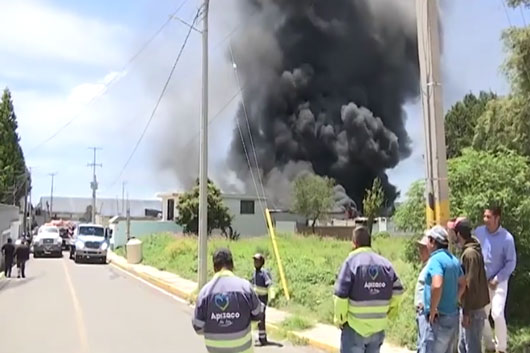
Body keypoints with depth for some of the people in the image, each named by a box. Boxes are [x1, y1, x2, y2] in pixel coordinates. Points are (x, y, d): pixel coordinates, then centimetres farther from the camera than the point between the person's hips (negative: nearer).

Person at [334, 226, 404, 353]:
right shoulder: (385, 263, 2)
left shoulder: (351, 262, -13)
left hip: (355, 327, -5)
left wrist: (340, 319, -2)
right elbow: (397, 291, 2)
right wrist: (386, 314, 13)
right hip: (378, 327, 5)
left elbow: (341, 295, -16)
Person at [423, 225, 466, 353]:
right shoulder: (453, 259, 12)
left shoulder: (436, 259, -17)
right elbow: (462, 284, 24)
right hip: (453, 315, 9)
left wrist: (432, 311, -21)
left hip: (440, 318, -9)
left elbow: (437, 286, -31)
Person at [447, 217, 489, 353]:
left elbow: (471, 285, -23)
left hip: (473, 309, -9)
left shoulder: (470, 253, -22)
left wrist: (467, 312, -19)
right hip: (470, 307, 9)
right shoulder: (468, 251, 8)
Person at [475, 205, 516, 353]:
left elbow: (511, 263, -9)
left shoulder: (507, 238, -15)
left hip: (498, 282, -4)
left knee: (497, 315, -11)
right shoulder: (478, 232, -7)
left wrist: (496, 280, -12)